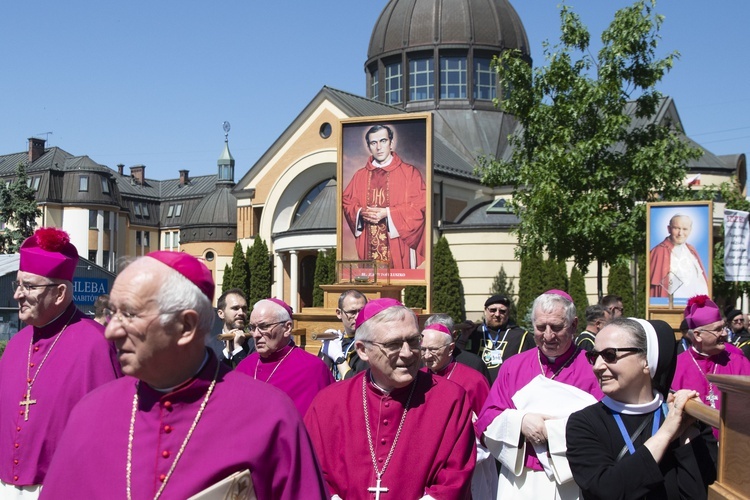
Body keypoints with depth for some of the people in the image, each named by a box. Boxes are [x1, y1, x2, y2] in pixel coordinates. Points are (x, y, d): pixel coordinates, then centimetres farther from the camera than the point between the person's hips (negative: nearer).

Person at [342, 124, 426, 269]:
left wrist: (388, 213, -15)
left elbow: (419, 204, -6)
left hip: (398, 244, -3)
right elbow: (347, 202, 13)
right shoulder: (360, 175, 13)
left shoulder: (409, 172, 1)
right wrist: (361, 212, -8)